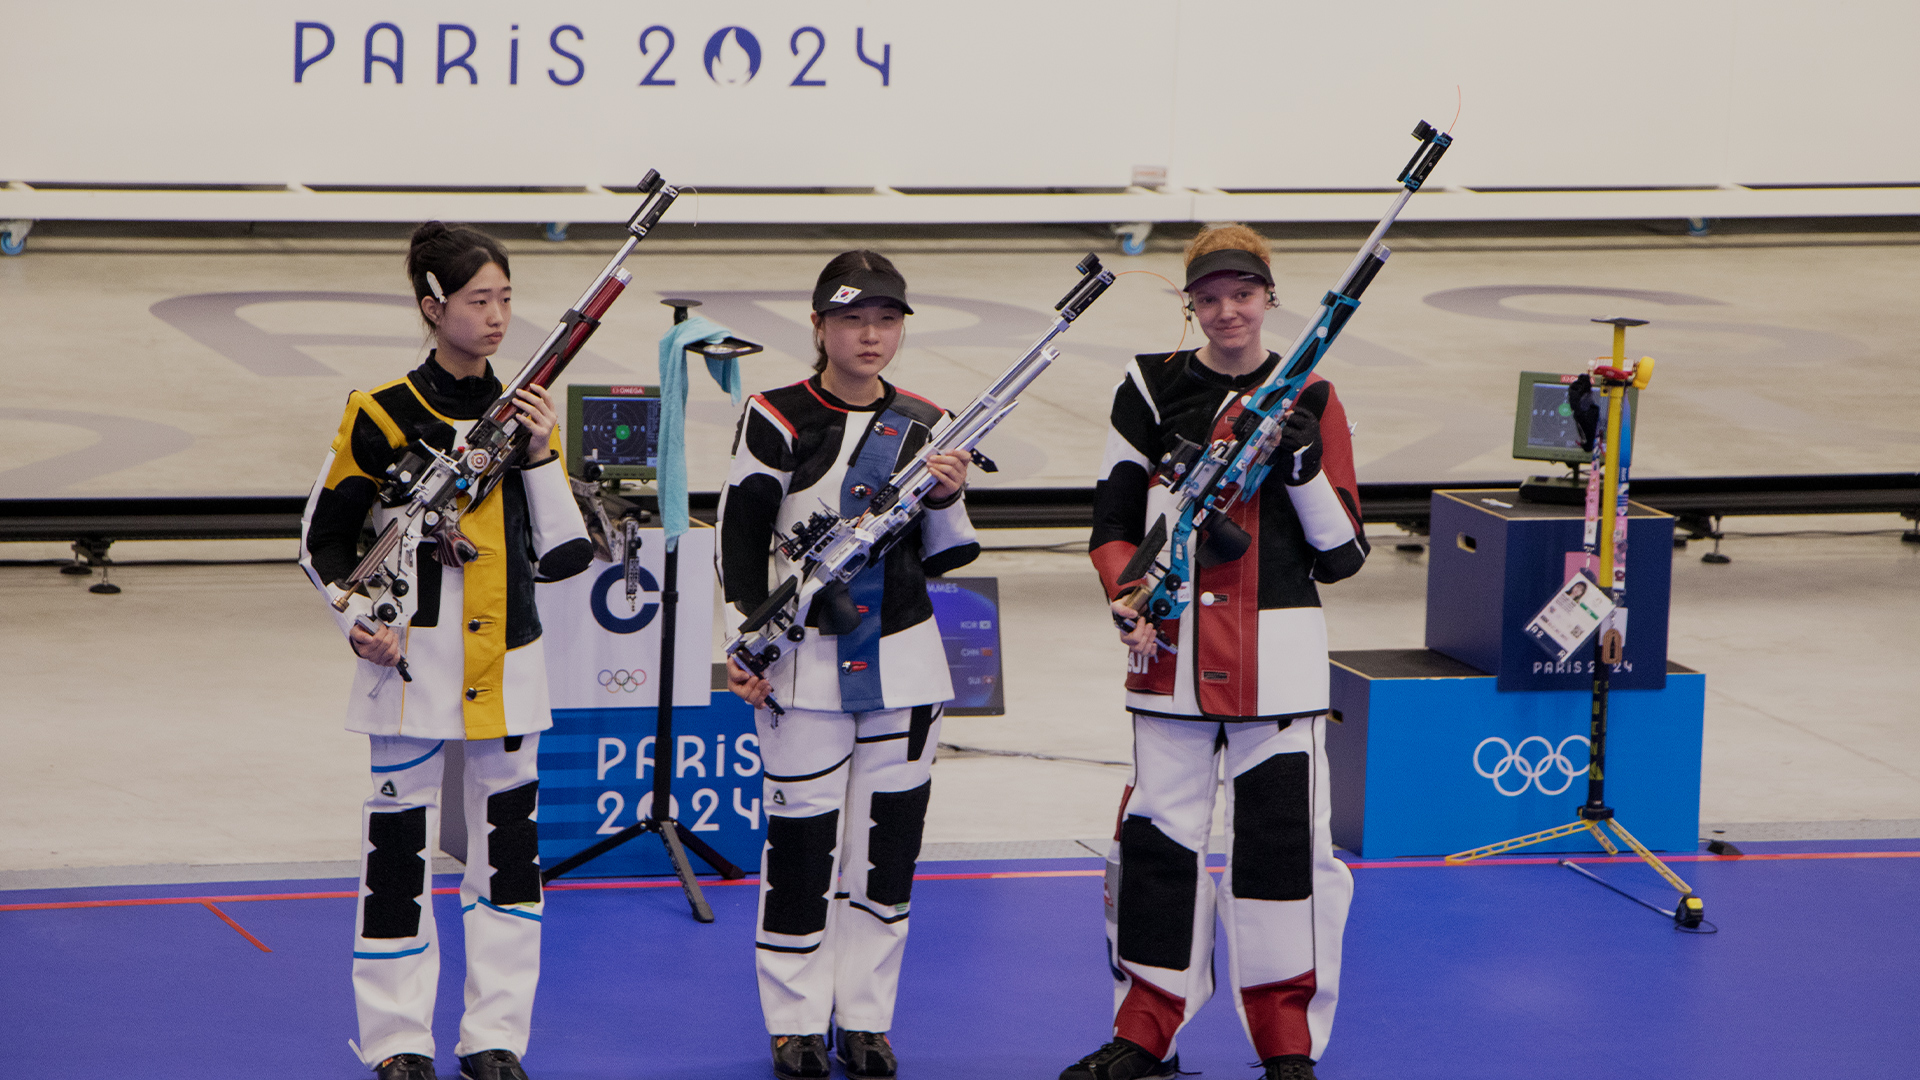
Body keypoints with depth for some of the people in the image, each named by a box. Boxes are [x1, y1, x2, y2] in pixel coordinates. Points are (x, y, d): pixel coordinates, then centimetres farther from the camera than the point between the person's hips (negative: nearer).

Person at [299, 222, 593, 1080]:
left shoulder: (526, 413, 7)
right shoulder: (381, 417, -4)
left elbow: (563, 555, 3)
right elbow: (321, 540, 3)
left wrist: (540, 457, -7)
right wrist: (357, 621, -11)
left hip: (507, 663, 4)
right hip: (413, 660, -4)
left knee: (509, 845, 6)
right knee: (399, 846, 1)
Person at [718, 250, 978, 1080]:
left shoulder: (924, 425, 7)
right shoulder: (776, 420, -4)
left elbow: (945, 556, 12)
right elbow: (739, 537, -2)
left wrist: (945, 498, -8)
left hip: (902, 660, 3)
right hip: (804, 660, -3)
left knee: (888, 839, 6)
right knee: (801, 836, -1)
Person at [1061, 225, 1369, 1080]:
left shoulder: (1309, 402, 3)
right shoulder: (1152, 391, 5)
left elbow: (1344, 553, 2)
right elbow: (1111, 521, 9)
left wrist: (1306, 470, -14)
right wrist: (1131, 603, -8)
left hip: (1278, 656, -1)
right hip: (1173, 649, 1)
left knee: (1283, 839, -2)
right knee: (1156, 836, 5)